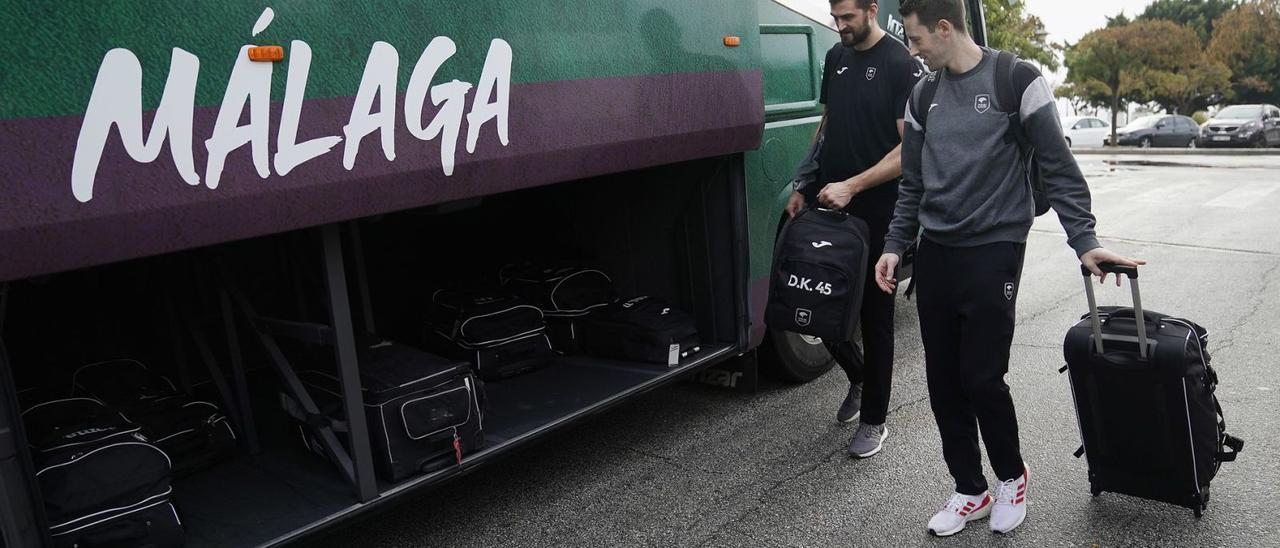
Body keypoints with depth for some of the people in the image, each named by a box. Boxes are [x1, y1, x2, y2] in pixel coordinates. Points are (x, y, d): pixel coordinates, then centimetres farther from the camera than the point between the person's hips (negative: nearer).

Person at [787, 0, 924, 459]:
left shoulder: (902, 65, -8)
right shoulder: (836, 57, 12)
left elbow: (910, 149, -12)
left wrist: (852, 186, -21)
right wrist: (804, 187, 11)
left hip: (876, 210, -6)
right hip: (827, 201, 6)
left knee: (875, 316, 4)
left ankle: (874, 419, 18)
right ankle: (858, 375, 35)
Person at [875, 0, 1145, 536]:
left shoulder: (1017, 81, -5)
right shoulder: (922, 95, 11)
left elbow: (1059, 168, -4)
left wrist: (1084, 241, -10)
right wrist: (895, 245, 6)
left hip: (993, 251, -5)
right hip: (934, 254, 5)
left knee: (982, 377, -5)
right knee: (943, 380, 6)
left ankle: (1012, 477, 23)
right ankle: (970, 490, 23)